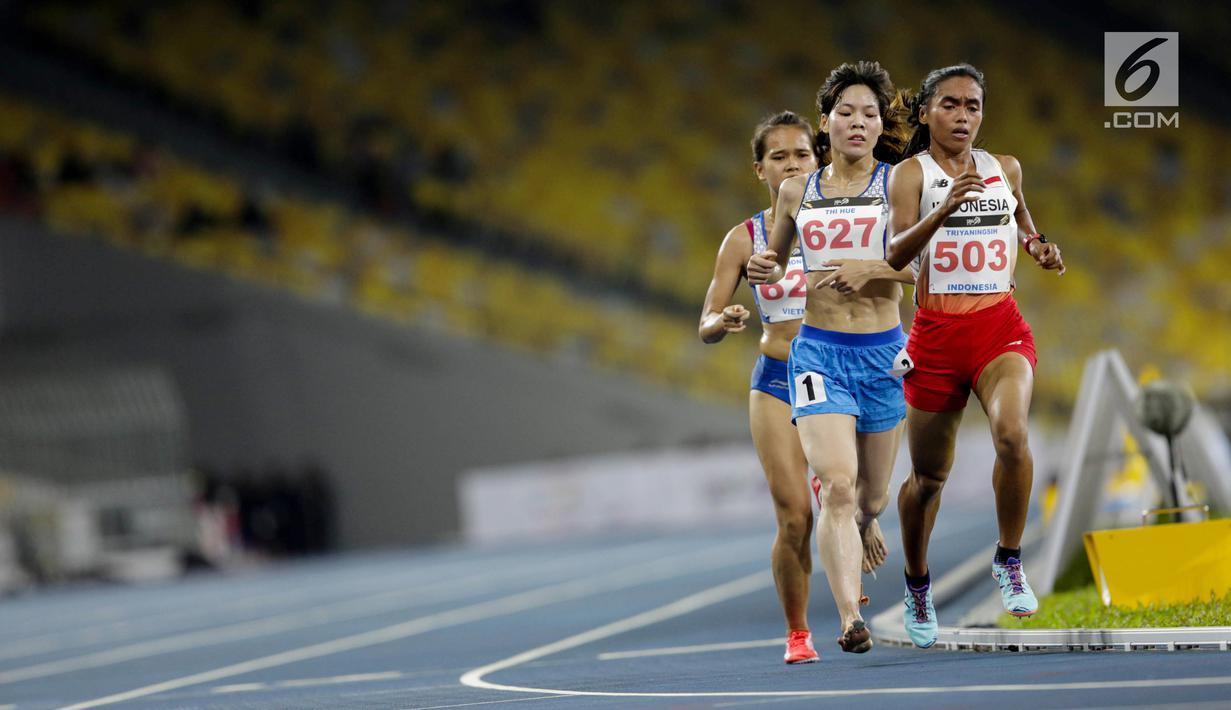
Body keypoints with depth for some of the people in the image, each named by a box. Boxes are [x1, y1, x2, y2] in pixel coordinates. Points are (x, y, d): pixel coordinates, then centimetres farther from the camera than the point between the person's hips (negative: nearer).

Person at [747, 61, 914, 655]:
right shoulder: (797, 192, 7)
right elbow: (774, 261, 23)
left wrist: (871, 269, -20)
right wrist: (762, 271, 0)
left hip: (884, 353, 0)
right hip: (819, 351, 0)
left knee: (871, 496, 14)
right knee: (837, 484, -20)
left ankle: (863, 521, 52)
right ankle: (850, 618, -24)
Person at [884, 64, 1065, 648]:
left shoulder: (1004, 169, 8)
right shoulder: (911, 174, -3)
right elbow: (896, 254, -18)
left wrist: (1036, 246, 6)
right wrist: (944, 210, -33)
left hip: (1000, 326, 1)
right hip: (936, 333, -1)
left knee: (1011, 433, -28)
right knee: (928, 475, 10)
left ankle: (1009, 561, -10)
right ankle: (917, 585, 36)